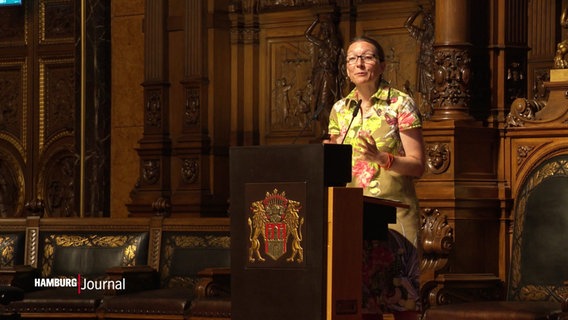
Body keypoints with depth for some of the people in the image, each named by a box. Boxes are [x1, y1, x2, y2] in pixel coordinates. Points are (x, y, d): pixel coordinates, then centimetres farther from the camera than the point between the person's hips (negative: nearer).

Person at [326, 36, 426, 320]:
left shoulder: (400, 104, -1)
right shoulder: (340, 109, 13)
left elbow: (417, 165, -5)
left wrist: (381, 158, -20)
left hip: (394, 209, -4)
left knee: (400, 297, -9)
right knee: (363, 297, 2)